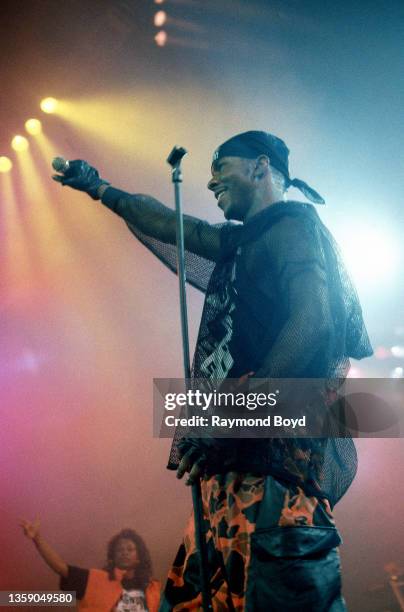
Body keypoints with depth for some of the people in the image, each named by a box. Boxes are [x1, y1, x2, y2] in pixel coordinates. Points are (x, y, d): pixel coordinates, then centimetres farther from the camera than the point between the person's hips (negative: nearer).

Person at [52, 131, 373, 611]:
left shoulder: (294, 221, 0)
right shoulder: (243, 240, 25)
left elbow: (314, 322, -16)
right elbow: (168, 225, 37)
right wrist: (99, 188, 47)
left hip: (278, 451, -9)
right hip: (242, 459, 9)